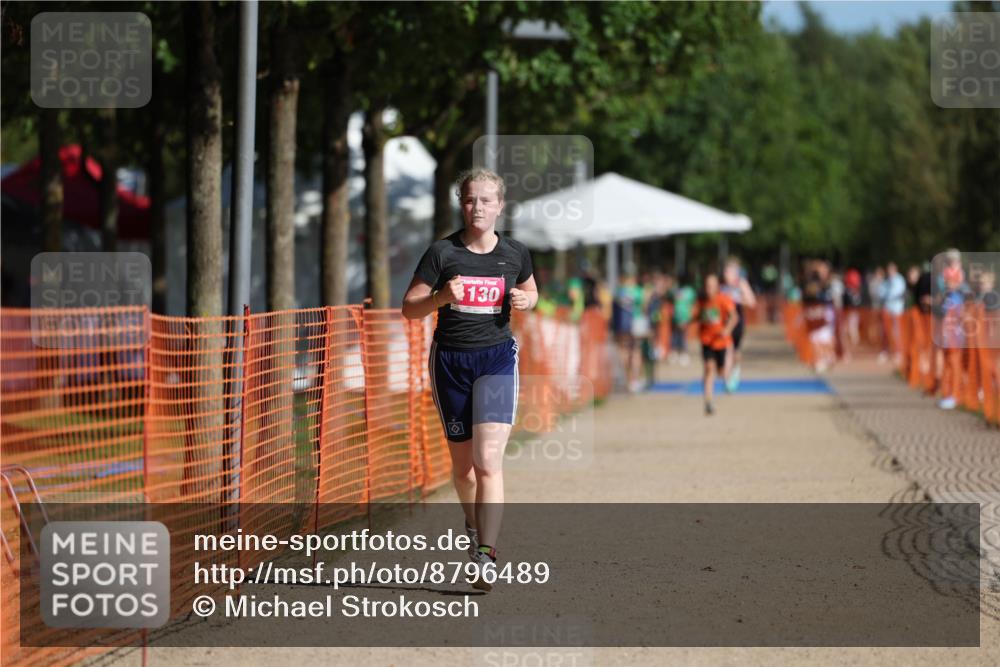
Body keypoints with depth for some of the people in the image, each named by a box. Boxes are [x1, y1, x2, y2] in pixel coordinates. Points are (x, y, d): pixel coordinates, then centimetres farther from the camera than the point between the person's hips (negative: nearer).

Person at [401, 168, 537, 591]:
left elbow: (530, 292, 21)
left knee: (488, 460, -15)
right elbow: (409, 308, -3)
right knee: (462, 462, 11)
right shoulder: (442, 252, -4)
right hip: (450, 361, 1)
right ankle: (474, 525, 40)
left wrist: (524, 301, -3)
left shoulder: (515, 254, 2)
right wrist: (443, 297, -23)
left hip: (497, 358, -1)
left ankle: (486, 556, -19)